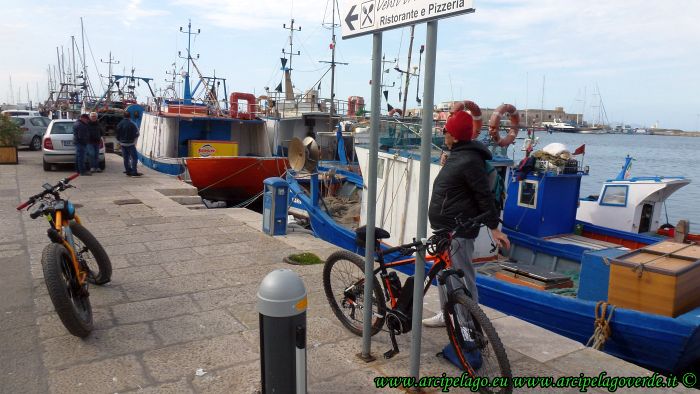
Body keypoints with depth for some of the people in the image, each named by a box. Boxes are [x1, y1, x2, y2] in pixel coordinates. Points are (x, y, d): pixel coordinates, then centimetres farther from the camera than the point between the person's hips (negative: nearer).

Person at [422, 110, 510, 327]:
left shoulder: (469, 161, -20)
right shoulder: (457, 155, 11)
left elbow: (484, 195, -19)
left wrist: (494, 228, -17)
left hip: (458, 231, -11)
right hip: (445, 228, 11)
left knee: (462, 277, -2)